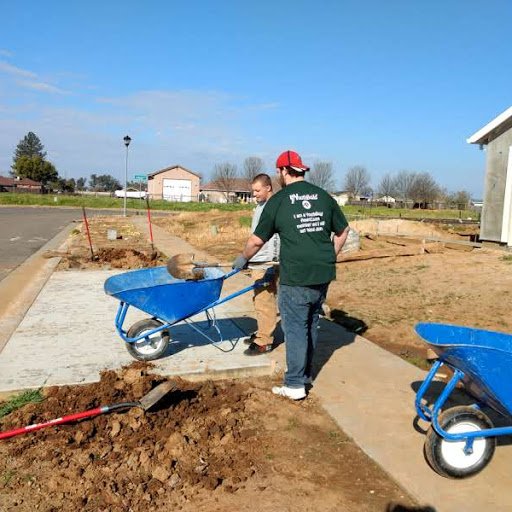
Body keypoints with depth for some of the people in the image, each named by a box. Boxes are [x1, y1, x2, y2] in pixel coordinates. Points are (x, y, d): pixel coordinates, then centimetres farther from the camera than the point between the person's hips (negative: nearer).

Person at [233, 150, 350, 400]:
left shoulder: (278, 200, -6)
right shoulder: (323, 196, 7)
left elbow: (257, 240, -1)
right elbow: (342, 231, 15)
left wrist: (242, 259, 16)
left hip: (295, 278, -5)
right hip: (323, 276, 5)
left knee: (295, 328, 4)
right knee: (311, 324, 18)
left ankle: (295, 384, 10)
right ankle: (306, 373, 32)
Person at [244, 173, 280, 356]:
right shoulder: (260, 206, 16)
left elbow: (274, 238, -21)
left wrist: (272, 264, -23)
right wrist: (248, 259, 26)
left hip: (266, 264, -10)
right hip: (257, 262, 10)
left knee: (264, 302, -5)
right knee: (259, 300, 17)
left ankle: (264, 342, 2)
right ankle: (261, 333, 29)